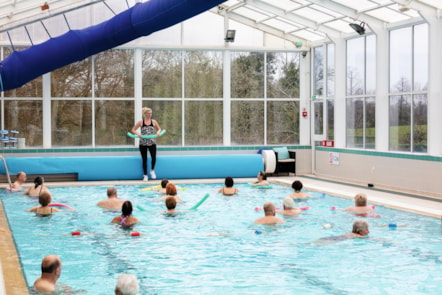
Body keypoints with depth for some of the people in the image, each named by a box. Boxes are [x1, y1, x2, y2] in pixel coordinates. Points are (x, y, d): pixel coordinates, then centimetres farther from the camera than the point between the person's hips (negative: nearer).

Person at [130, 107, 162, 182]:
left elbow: (159, 128, 13)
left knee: (154, 157, -16)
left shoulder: (153, 121, 3)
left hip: (152, 143, 1)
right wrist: (137, 133, -18)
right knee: (144, 159, 5)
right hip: (143, 143, -1)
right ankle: (145, 175, 17)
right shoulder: (140, 122, -2)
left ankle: (152, 170, 12)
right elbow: (133, 130, 1)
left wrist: (158, 132, -9)